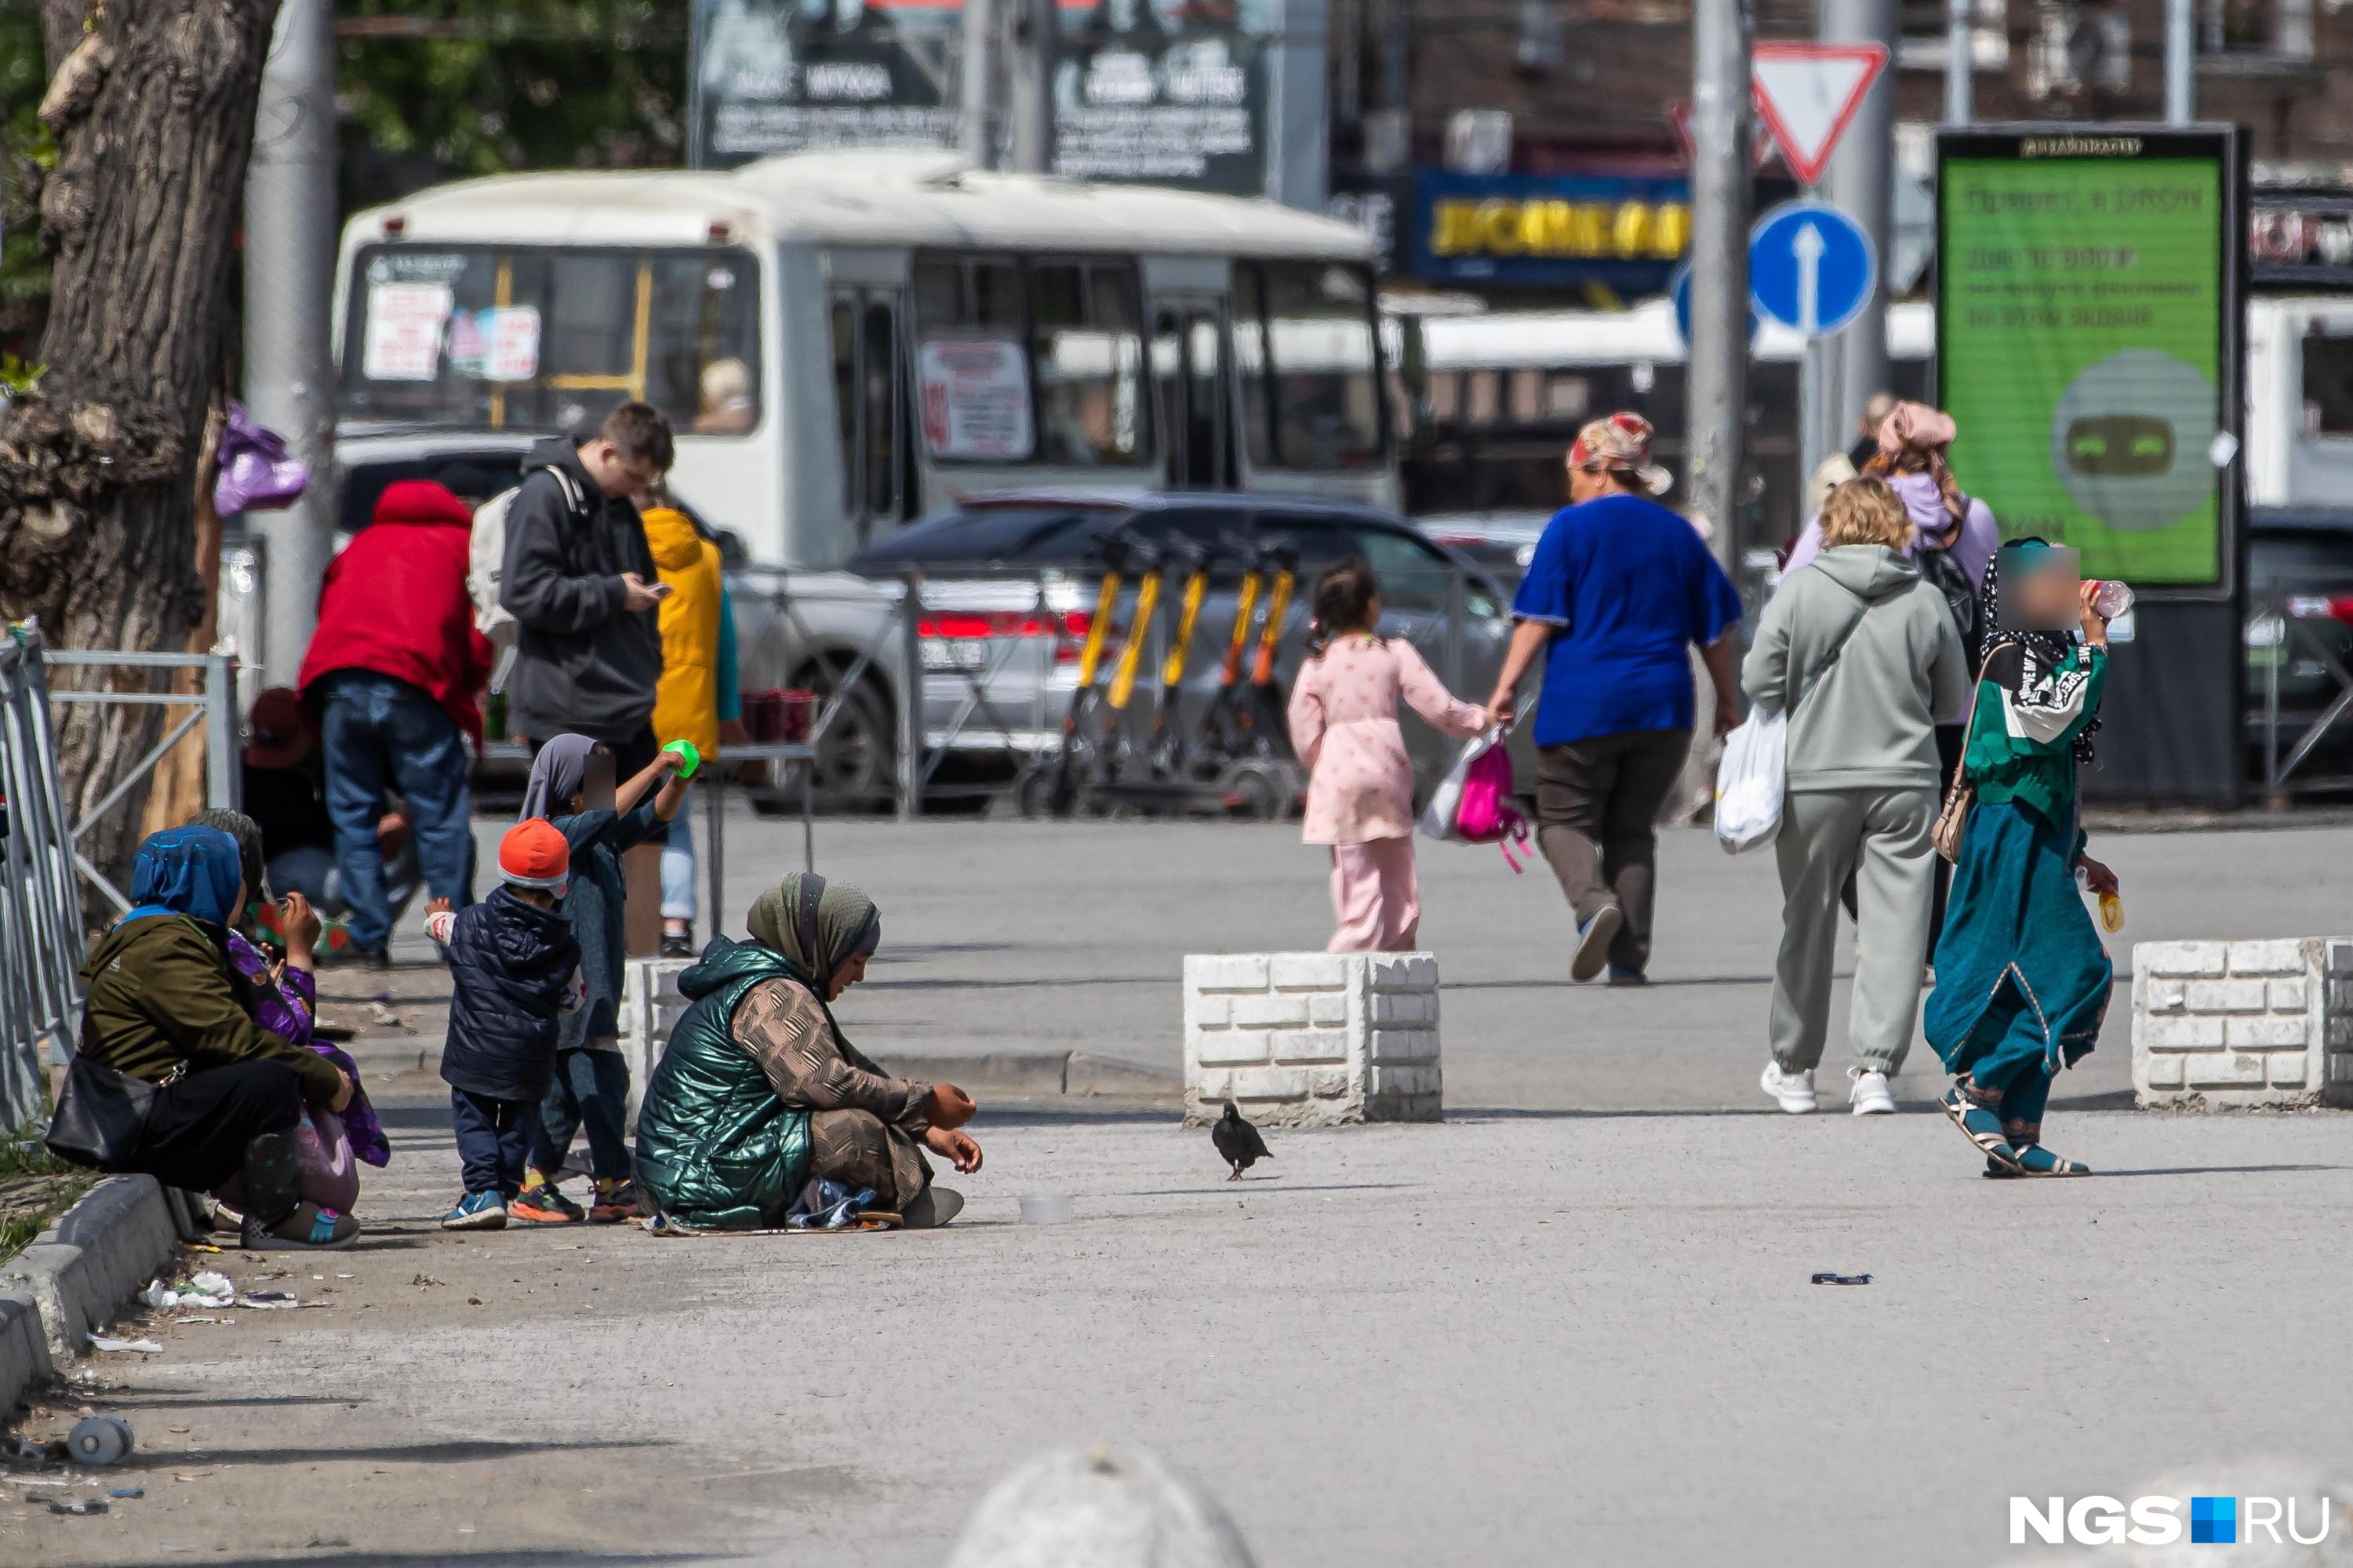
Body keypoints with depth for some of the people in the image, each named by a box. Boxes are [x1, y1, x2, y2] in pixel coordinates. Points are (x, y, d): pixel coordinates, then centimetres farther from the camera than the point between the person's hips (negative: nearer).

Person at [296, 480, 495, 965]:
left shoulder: (361, 544, 30)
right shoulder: (462, 543, 21)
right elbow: (479, 643, 13)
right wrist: (461, 701, 26)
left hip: (339, 683, 3)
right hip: (414, 682, -3)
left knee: (353, 814, 10)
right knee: (441, 816, 2)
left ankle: (369, 936, 5)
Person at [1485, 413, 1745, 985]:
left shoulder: (1571, 528, -2)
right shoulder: (1677, 534, 11)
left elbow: (1539, 616, -9)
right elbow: (1715, 627, 14)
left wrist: (1507, 686, -8)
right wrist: (1727, 701, 23)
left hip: (1582, 701, -4)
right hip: (1663, 704, 4)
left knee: (1565, 819, 6)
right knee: (1632, 828, 12)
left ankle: (1593, 902, -23)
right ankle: (1629, 957, 3)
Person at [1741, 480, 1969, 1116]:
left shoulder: (1798, 593, -6)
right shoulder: (1925, 602, -2)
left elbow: (1758, 686, -6)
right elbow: (1954, 700, 7)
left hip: (1814, 777, 0)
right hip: (1905, 782, 0)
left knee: (1807, 922, 13)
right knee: (1896, 925, 1)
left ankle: (1793, 1068, 24)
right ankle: (1874, 1068, -9)